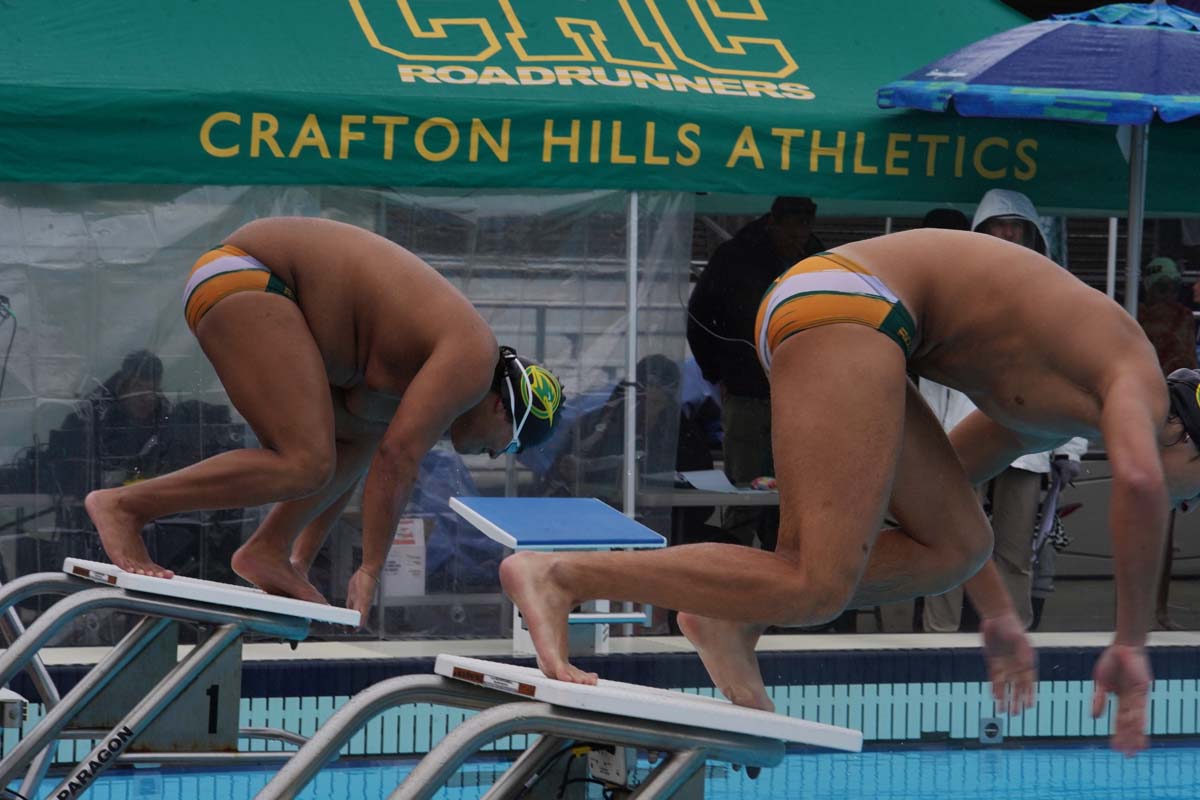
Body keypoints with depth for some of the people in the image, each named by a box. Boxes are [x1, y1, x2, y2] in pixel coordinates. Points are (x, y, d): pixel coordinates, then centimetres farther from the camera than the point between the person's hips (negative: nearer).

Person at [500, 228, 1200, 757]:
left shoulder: (1056, 404, 26)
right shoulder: (1137, 374, -1)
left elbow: (949, 471, 37)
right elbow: (1138, 478, -23)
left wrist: (998, 615, 37)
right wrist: (1131, 646, -16)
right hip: (847, 306, -10)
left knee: (957, 546, 7)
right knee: (818, 588, -17)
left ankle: (732, 618, -1)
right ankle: (557, 576, -19)